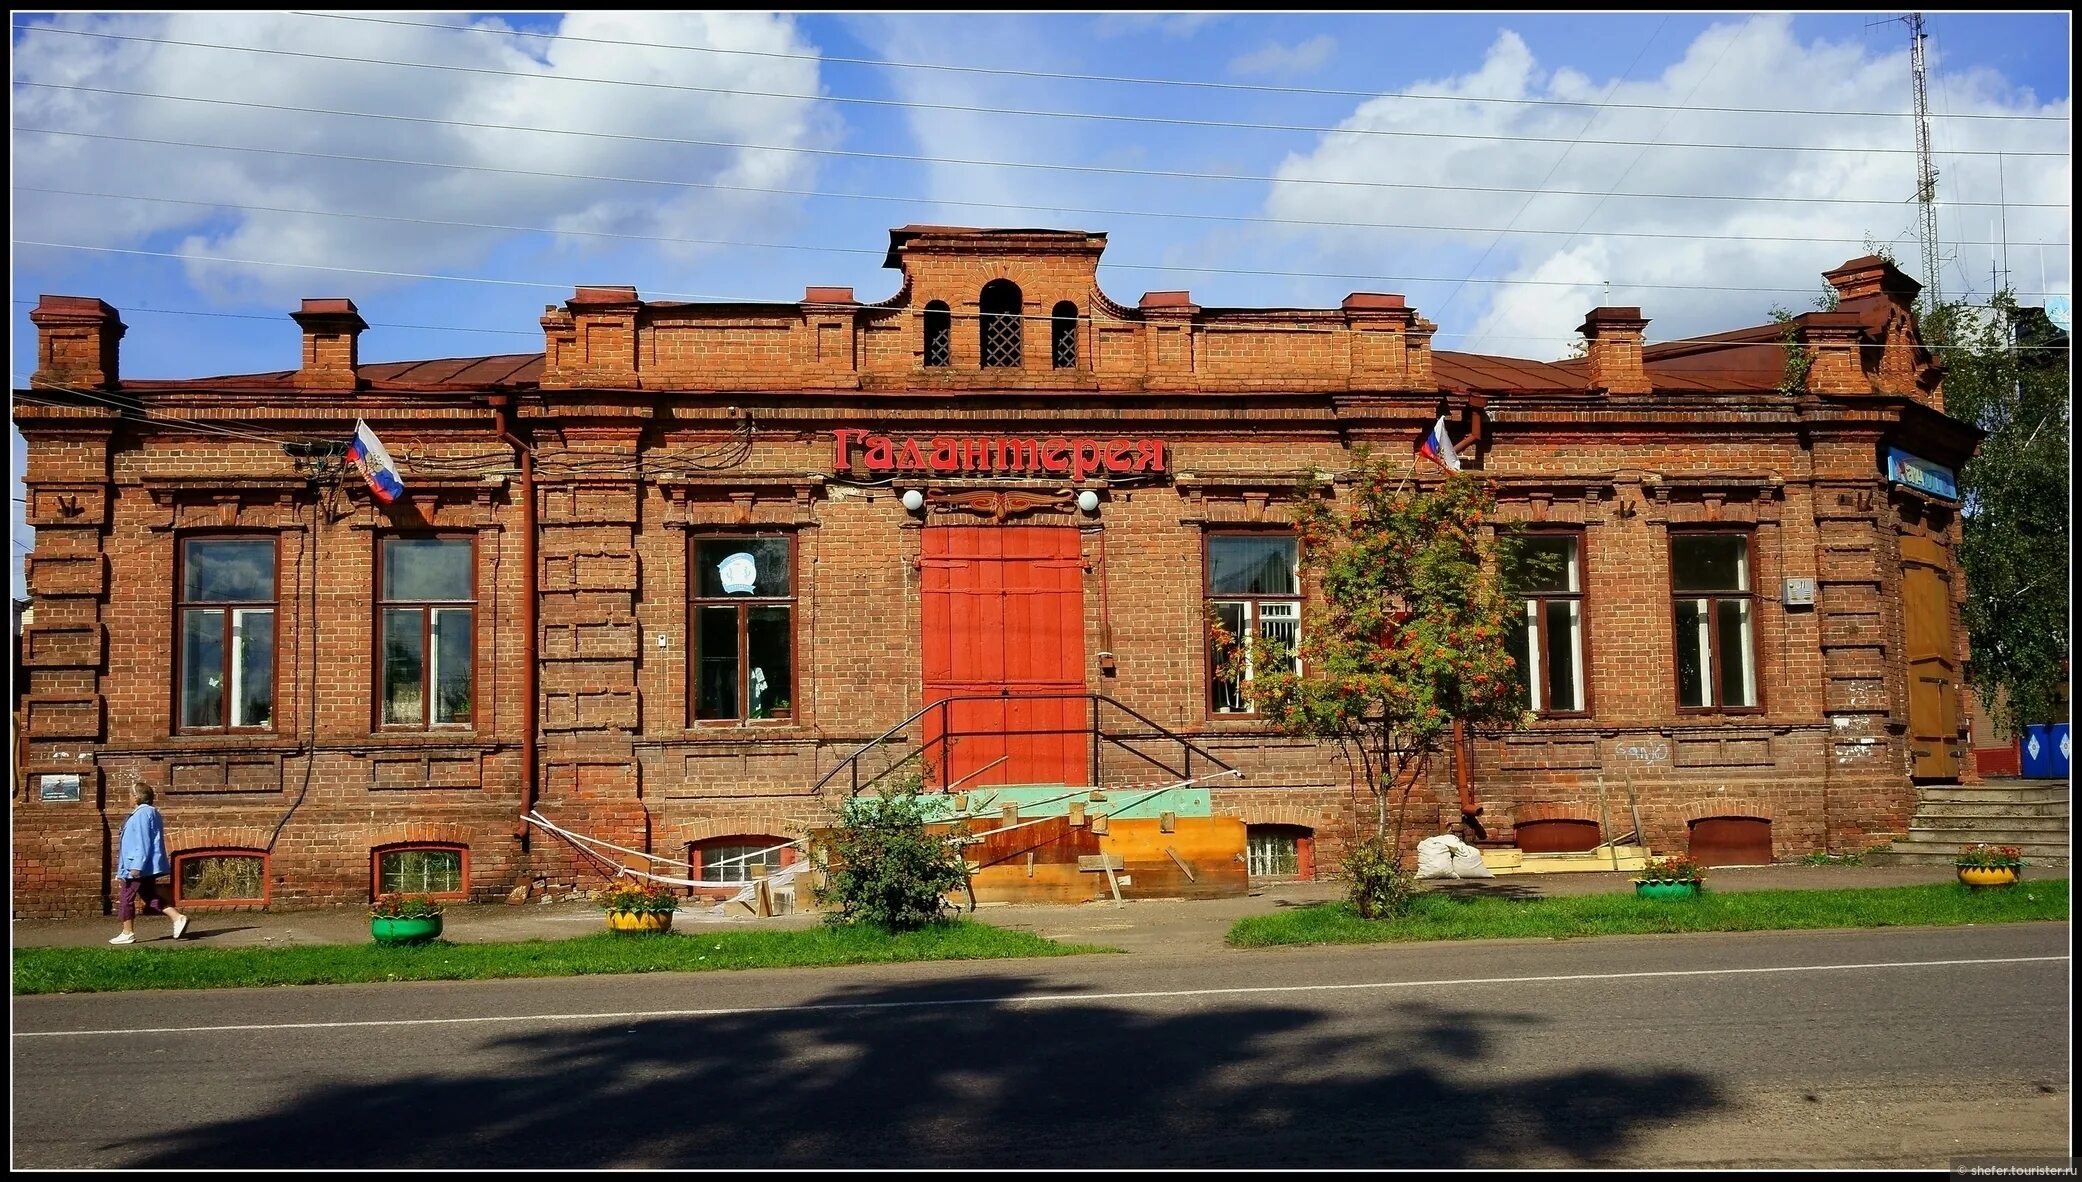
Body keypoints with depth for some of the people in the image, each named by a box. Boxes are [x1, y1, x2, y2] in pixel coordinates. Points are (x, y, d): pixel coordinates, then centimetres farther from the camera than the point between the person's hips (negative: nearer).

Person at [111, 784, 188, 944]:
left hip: (138, 866, -10)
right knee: (150, 896, 11)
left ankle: (127, 933, 7)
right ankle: (177, 918, -1)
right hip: (148, 866, 10)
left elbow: (143, 842, -22)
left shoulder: (142, 814, -16)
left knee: (125, 898, 1)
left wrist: (137, 866, -24)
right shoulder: (151, 812, 16)